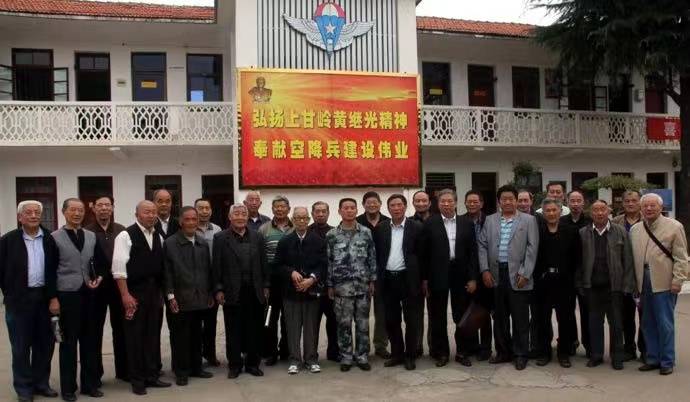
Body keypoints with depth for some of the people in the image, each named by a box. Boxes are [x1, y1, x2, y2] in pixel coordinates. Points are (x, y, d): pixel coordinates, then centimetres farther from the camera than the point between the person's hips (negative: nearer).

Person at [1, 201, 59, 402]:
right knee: (21, 347, 7)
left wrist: (54, 296, -6)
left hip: (45, 298, 2)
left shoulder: (50, 240, 2)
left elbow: (56, 270, 0)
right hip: (19, 300, -2)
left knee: (44, 344, 11)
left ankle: (41, 383, 25)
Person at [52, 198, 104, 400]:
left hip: (89, 294, 4)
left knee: (90, 341, 10)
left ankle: (90, 384, 22)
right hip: (67, 295, -4)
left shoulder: (91, 236, 10)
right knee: (68, 342, 6)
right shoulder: (55, 238, -3)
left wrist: (98, 277, -5)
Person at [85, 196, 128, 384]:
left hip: (119, 285, 2)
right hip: (96, 287, -2)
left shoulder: (121, 230, 4)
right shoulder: (86, 232, -4)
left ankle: (123, 369, 22)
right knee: (96, 330, 9)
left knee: (121, 328, 10)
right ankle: (95, 373, 19)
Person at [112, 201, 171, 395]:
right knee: (135, 336, 4)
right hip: (134, 293, -5)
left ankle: (152, 375, 22)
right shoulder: (126, 235, -9)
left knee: (153, 335, 11)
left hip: (155, 293, 6)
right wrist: (125, 295, -18)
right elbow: (119, 267, -14)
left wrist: (162, 292, 9)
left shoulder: (158, 237, 10)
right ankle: (137, 379, 15)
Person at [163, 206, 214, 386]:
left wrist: (210, 293, 10)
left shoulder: (203, 243, 10)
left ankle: (196, 368, 24)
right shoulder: (170, 243, -4)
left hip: (200, 298, 4)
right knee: (180, 336, 4)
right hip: (180, 299, -4)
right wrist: (170, 295, -10)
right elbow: (167, 272, -6)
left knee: (197, 335, 12)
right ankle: (181, 371, 14)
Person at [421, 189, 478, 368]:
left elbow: (473, 252, 2)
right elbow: (424, 253, -2)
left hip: (461, 275, 1)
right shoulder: (430, 224, -1)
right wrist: (424, 278, -4)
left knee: (462, 316, 9)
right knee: (438, 317, 8)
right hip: (438, 276, -1)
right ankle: (441, 353, 21)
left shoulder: (467, 223, 4)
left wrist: (473, 278, -3)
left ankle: (462, 352, 23)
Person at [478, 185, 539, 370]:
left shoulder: (529, 220, 1)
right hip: (496, 275, 3)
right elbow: (482, 245, 9)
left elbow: (532, 248, -4)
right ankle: (503, 352, 24)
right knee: (499, 317, 11)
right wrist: (485, 270, -1)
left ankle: (520, 354, 16)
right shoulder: (490, 220, 10)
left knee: (520, 318, 4)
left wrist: (524, 274, -11)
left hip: (518, 276, -3)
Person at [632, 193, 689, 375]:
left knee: (665, 323, 0)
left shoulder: (674, 227, -1)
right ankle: (652, 358, 22)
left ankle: (667, 361, 12)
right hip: (644, 282, 5)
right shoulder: (635, 229, 11)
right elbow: (632, 256, 10)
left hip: (664, 283, -4)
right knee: (648, 323, 11)